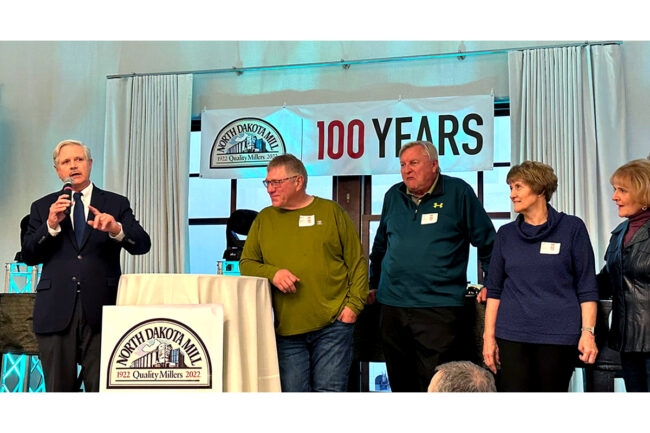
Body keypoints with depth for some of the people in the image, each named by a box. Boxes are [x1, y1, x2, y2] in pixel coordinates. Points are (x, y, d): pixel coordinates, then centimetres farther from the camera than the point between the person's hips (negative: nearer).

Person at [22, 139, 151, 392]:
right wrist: (51, 226, -12)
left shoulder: (116, 204, 10)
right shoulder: (42, 207, 14)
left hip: (101, 309, -1)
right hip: (56, 311, 1)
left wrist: (116, 229, -22)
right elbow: (29, 255, 5)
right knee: (59, 387, 5)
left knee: (102, 388, -3)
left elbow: (142, 245, -2)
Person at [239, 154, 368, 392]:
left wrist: (354, 304, -4)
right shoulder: (264, 219, 13)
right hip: (286, 329, 2)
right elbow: (246, 264, 13)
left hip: (333, 324, -2)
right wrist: (272, 273, -7)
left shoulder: (331, 212, 7)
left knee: (330, 390, -3)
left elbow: (358, 262, 7)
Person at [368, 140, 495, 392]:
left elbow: (487, 242, 5)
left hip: (439, 307, -5)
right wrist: (374, 285, 22)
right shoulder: (393, 196, 13)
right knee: (400, 384, 12)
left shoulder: (458, 192, -1)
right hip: (392, 305, 5)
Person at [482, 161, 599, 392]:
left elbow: (587, 287, 2)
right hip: (512, 335, 2)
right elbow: (494, 289, 12)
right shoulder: (506, 234, 11)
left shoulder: (572, 227, 3)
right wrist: (489, 335, 5)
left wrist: (588, 332, -7)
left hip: (559, 335, -2)